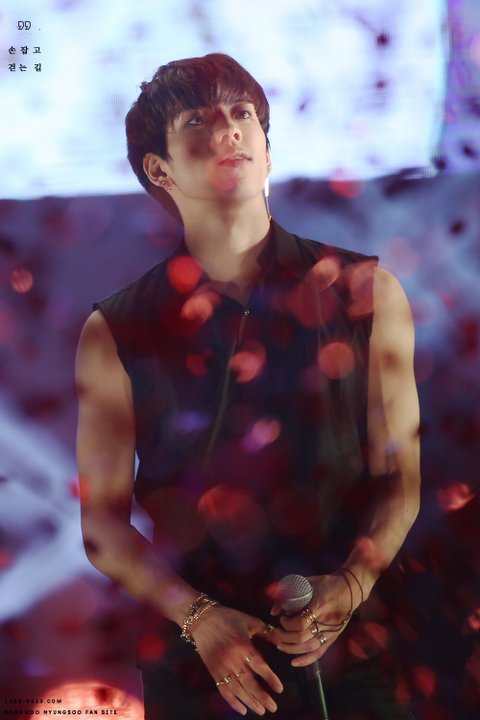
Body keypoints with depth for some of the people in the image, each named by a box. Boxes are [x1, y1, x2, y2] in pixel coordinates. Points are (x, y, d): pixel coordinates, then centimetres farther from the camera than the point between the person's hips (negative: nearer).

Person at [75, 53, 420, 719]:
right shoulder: (118, 333, -5)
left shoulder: (366, 294, -2)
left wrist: (351, 586, -15)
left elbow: (400, 477, -1)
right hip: (193, 661, 0)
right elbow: (103, 521, -3)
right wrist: (198, 617, -15)